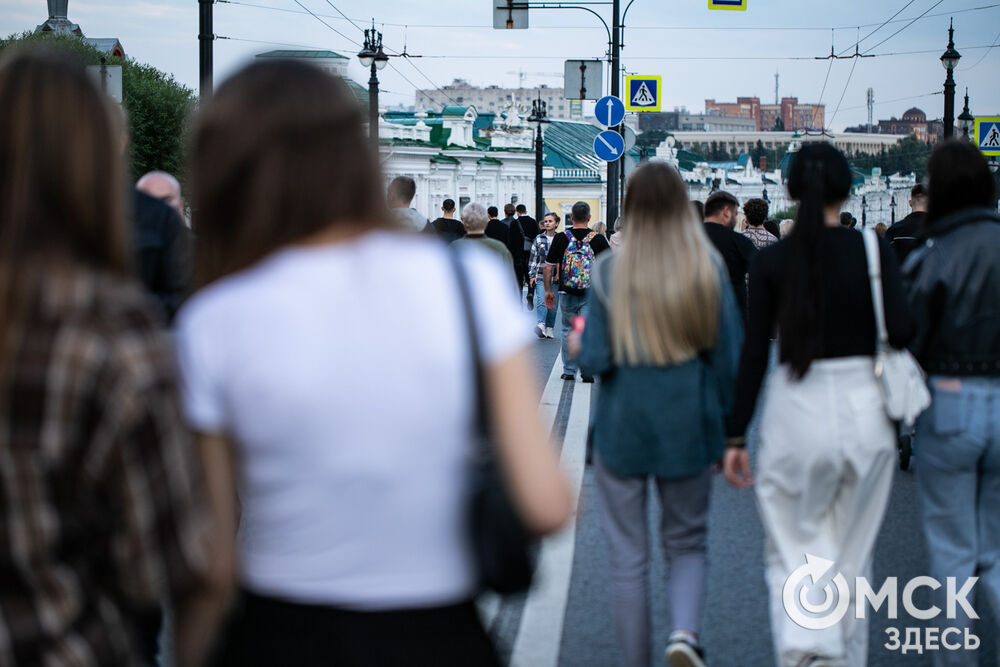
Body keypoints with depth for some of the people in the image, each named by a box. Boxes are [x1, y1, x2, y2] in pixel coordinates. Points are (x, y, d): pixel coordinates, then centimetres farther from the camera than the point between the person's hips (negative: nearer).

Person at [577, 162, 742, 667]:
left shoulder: (611, 272, -9)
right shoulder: (710, 269, -6)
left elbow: (595, 361, -11)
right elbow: (729, 357, -2)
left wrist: (579, 349, 12)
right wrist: (726, 432, 11)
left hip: (623, 429, -1)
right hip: (689, 427, 1)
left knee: (628, 559, 11)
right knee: (687, 544, 16)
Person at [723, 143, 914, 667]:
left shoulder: (771, 260, -4)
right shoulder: (872, 248, -5)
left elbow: (754, 351, -4)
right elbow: (901, 331, -13)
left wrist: (736, 435, 1)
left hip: (796, 409, -1)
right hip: (863, 408, 1)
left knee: (792, 551, 9)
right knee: (852, 553, 16)